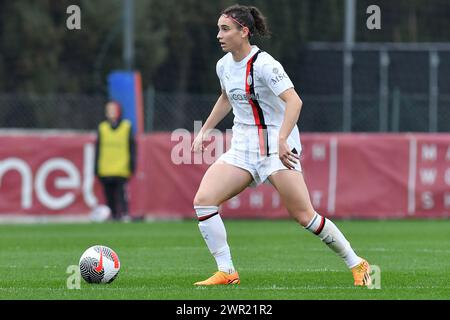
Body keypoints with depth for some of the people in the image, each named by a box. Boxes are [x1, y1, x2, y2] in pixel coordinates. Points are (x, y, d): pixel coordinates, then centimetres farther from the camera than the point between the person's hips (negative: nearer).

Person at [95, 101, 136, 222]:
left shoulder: (127, 127, 5)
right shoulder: (102, 128, 11)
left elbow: (132, 148, 6)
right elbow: (98, 149, 13)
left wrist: (132, 166, -1)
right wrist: (96, 168, 8)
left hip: (121, 171, -3)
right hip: (105, 171, 3)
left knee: (121, 195, -14)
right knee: (109, 197, 4)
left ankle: (124, 215, -13)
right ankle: (112, 216, 11)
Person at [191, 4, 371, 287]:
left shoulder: (263, 64, -16)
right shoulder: (224, 65, 8)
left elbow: (293, 100, -27)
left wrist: (282, 140, -37)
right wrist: (205, 131, 27)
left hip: (277, 145, -7)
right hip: (242, 147, 7)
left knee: (304, 215, -11)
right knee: (203, 200, -10)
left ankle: (357, 265, 5)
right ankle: (227, 272, -4)